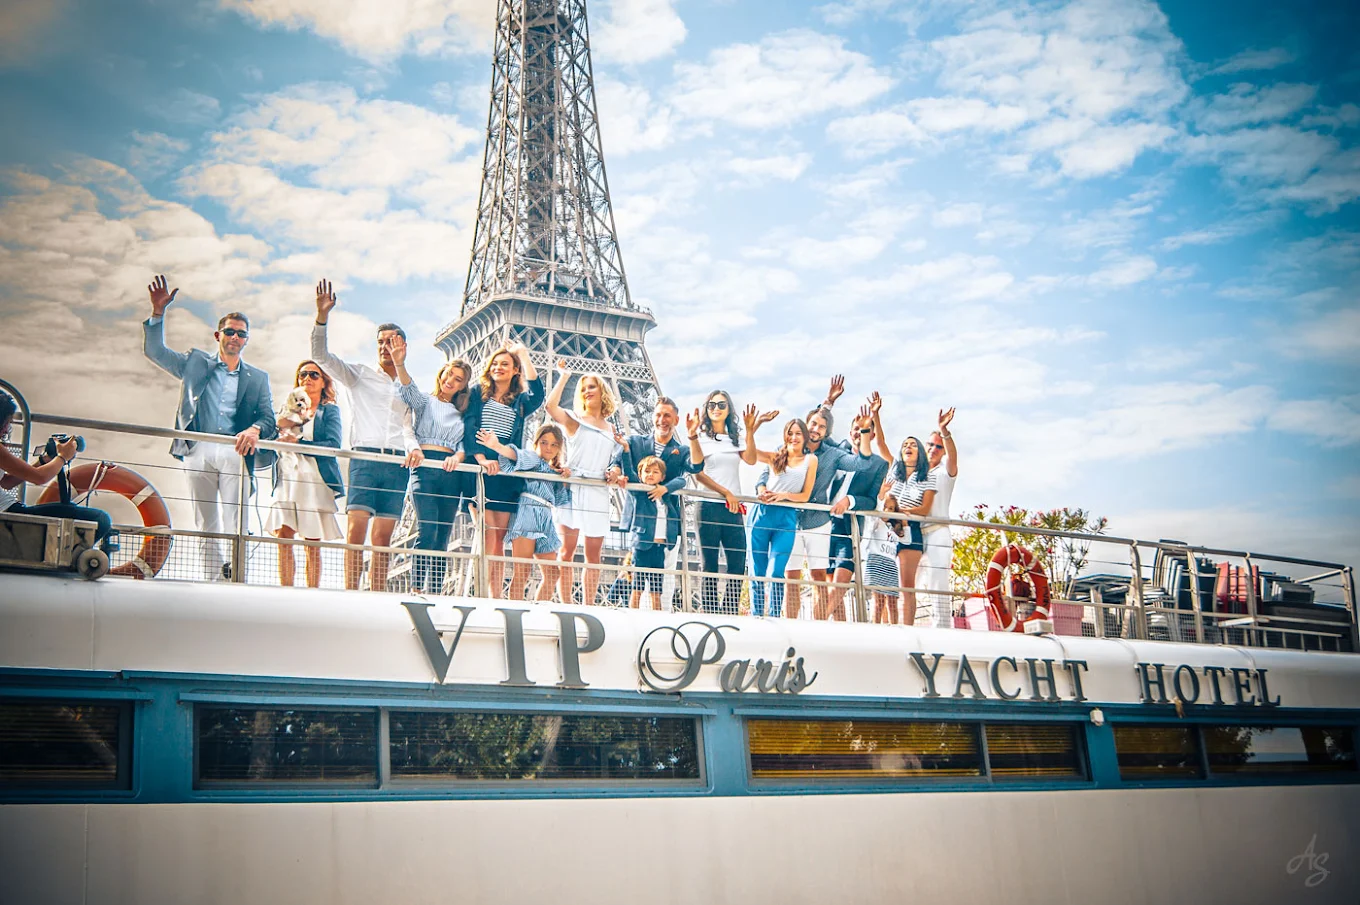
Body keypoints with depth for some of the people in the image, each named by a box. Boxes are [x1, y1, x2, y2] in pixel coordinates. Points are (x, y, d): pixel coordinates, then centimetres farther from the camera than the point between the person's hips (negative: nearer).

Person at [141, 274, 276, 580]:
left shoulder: (258, 378, 16)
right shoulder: (196, 362, 18)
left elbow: (269, 419, 7)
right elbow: (155, 351, 15)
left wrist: (255, 430, -17)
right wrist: (158, 312, 2)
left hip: (234, 452, -1)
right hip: (199, 450, 1)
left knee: (235, 526, -12)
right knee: (205, 527, 1)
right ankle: (211, 583, 1)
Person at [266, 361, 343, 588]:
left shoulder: (329, 410, 9)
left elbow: (333, 445, -6)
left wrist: (298, 443, -13)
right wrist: (280, 427, -3)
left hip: (315, 481, -3)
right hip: (287, 479, 3)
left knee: (312, 543, -5)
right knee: (283, 537, -8)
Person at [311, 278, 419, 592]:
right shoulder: (359, 375, 14)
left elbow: (408, 428, 14)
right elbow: (321, 356, 4)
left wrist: (413, 448, -8)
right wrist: (322, 316, -7)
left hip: (397, 465, 2)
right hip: (364, 458, -2)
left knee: (382, 538, 0)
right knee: (356, 530, -15)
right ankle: (350, 595, -17)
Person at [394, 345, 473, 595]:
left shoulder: (462, 413, 21)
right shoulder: (425, 401, 13)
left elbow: (465, 445, 9)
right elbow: (408, 388, -8)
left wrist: (457, 457, -14)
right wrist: (399, 365, -28)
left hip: (451, 473, 3)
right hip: (424, 468, -3)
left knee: (442, 537, 0)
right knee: (427, 530, -18)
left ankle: (435, 591, 1)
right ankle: (417, 588, -18)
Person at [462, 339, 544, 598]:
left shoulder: (520, 401, 19)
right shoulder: (478, 392, 13)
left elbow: (538, 392, -4)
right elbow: (470, 425, 0)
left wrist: (523, 354, -1)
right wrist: (481, 458, -16)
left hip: (507, 471, 3)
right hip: (480, 468, -3)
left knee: (499, 537, -1)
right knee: (488, 533, -13)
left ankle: (496, 598, -3)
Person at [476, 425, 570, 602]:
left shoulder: (555, 472, 25)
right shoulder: (532, 459, 6)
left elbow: (560, 500, 21)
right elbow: (516, 455, -15)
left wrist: (565, 480, 6)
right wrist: (497, 446, -35)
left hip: (545, 520, 8)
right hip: (527, 513, -8)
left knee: (552, 575, 5)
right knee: (522, 573, -14)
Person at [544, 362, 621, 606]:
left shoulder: (612, 430, 18)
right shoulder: (574, 419, 7)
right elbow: (551, 406, -12)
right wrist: (564, 376, -5)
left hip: (598, 492, 4)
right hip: (573, 487, -4)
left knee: (593, 554, 1)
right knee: (567, 550, -8)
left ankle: (588, 606, 3)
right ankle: (567, 606, -10)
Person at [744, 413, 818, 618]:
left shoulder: (810, 460, 9)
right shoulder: (775, 458, 11)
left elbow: (805, 496, 5)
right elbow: (751, 452, -7)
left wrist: (784, 495, -11)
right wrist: (749, 429, -22)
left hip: (787, 518, -1)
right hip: (763, 514, 1)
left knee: (776, 573, -9)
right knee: (757, 572, 2)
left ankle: (775, 618, -4)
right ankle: (756, 617, 7)